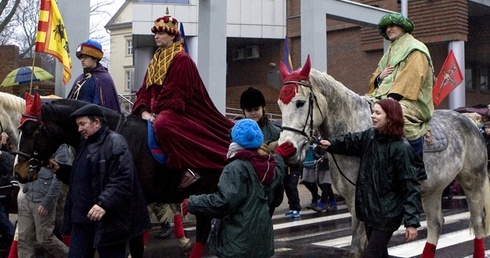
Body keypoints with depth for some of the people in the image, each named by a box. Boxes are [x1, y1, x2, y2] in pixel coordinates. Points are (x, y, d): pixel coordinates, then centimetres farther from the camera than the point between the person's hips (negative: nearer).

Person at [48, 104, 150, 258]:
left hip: (107, 220, -9)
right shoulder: (85, 144, 17)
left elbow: (122, 181, -23)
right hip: (81, 219, 9)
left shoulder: (115, 143, -12)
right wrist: (59, 169, 13)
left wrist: (104, 203, -33)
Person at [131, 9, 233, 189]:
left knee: (162, 124, -37)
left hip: (180, 112, -9)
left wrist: (158, 113, -17)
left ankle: (188, 169, -30)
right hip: (157, 112, 9)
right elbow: (145, 90, 11)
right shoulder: (155, 61, 16)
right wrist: (144, 111, -5)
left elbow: (175, 94, -16)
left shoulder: (181, 59, -8)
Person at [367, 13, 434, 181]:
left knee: (401, 113, -39)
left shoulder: (415, 49, 2)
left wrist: (394, 95, -23)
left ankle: (419, 167, -31)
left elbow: (412, 76, -14)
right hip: (385, 97, 9)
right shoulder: (390, 52, 28)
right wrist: (380, 77, 2)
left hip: (411, 100, -9)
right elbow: (374, 80, 27)